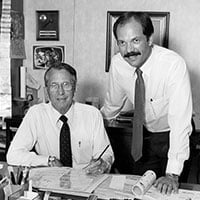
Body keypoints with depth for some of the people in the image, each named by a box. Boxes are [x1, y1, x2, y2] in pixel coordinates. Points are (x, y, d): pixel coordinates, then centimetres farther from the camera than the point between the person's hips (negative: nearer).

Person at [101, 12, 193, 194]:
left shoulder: (174, 64, -30)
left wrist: (173, 174, -38)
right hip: (146, 135, 4)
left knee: (167, 192, 2)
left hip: (174, 136, -4)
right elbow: (112, 105, 4)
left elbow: (180, 120, -34)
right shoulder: (117, 64, -15)